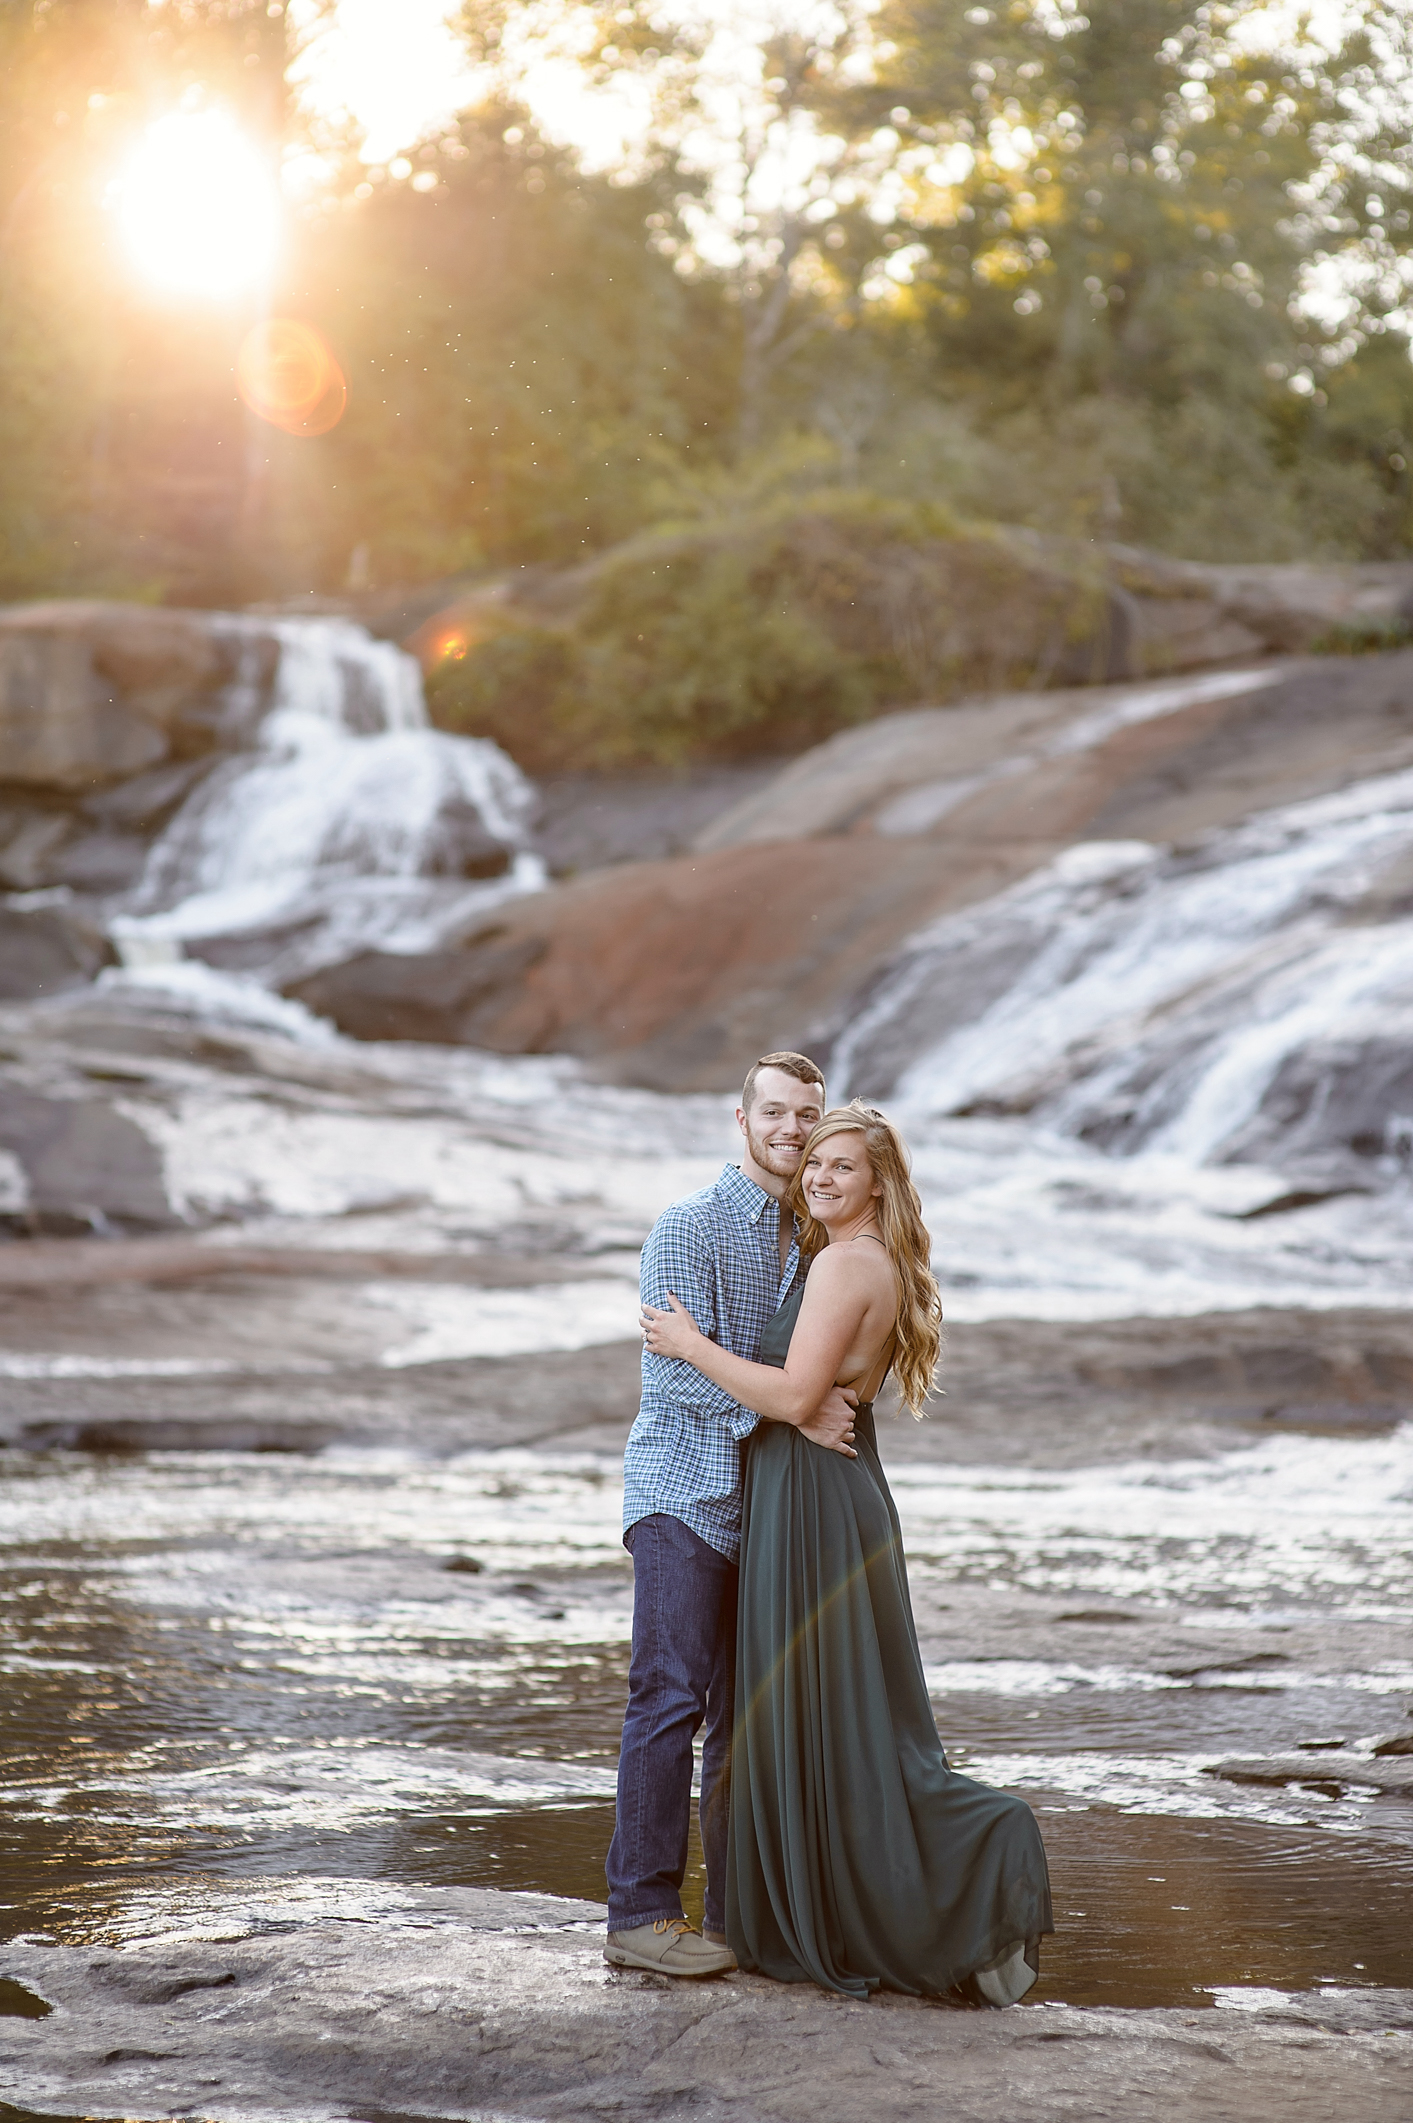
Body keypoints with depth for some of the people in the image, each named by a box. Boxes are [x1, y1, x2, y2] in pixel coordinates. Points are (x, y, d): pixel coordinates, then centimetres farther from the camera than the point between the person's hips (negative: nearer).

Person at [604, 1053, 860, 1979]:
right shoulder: (692, 1225, -6)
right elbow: (679, 1365, -16)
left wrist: (841, 1395, 1)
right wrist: (795, 1409, -24)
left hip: (770, 1504, 7)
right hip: (686, 1493, -7)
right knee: (672, 1696, -10)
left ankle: (739, 1910, 13)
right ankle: (642, 1911, -8)